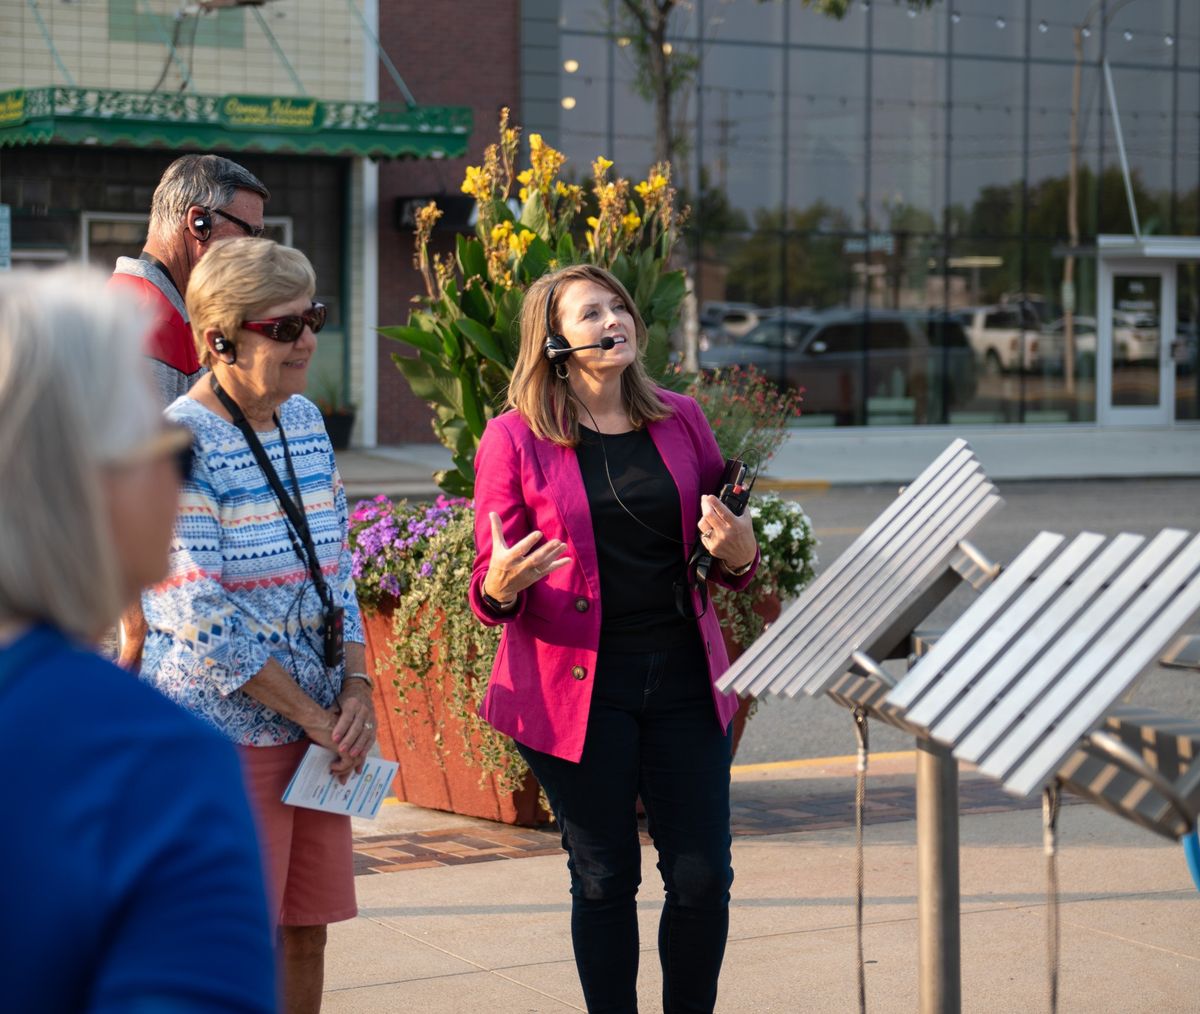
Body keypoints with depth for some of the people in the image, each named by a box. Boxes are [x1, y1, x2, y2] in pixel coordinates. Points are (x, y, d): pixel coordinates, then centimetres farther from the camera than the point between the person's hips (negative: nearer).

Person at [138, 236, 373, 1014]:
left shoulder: (304, 421, 9)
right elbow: (201, 621, -18)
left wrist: (357, 687, 0)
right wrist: (311, 714, -13)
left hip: (317, 728, 7)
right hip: (225, 736, -7)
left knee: (307, 930, 11)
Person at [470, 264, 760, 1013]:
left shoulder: (681, 422, 8)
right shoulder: (515, 439, -2)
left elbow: (729, 562, 17)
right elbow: (491, 593, -1)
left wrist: (738, 551, -6)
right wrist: (502, 584, -24)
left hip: (684, 677, 3)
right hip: (580, 685, -3)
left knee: (704, 878, 2)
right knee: (606, 880, 6)